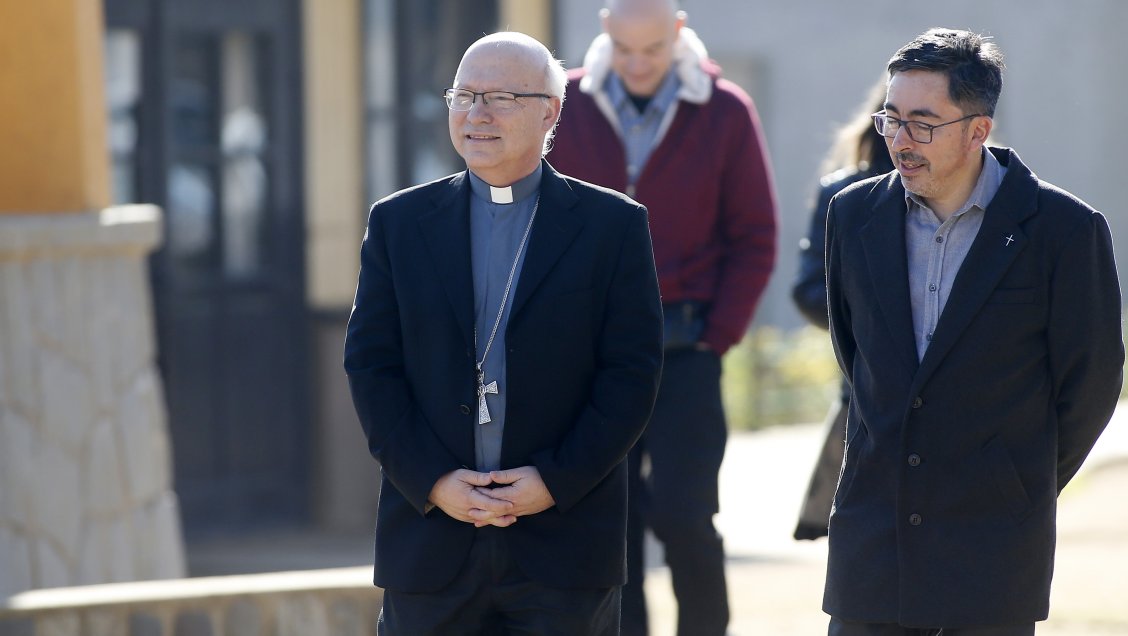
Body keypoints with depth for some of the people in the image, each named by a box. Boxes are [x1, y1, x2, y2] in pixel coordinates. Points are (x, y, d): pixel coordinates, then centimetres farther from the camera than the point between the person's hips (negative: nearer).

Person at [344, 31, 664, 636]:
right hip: (431, 537, 2)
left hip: (565, 536, -2)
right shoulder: (399, 223, 9)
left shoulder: (613, 226, 3)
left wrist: (556, 483, -11)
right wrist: (432, 483, -8)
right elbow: (370, 366, 4)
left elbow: (632, 374, -2)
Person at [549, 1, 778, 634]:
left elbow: (755, 240, 0)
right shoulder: (567, 109, 1)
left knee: (682, 512, -8)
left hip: (685, 348, -2)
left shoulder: (725, 113, -3)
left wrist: (717, 340, -6)